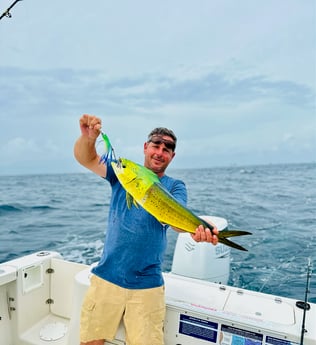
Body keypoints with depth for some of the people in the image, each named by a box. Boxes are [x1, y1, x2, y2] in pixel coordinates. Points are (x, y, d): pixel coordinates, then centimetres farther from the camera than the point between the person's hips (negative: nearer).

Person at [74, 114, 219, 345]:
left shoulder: (174, 186, -1)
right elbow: (86, 159, -8)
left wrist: (196, 229, -42)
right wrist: (88, 138, -30)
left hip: (147, 284, -1)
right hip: (107, 276, 2)